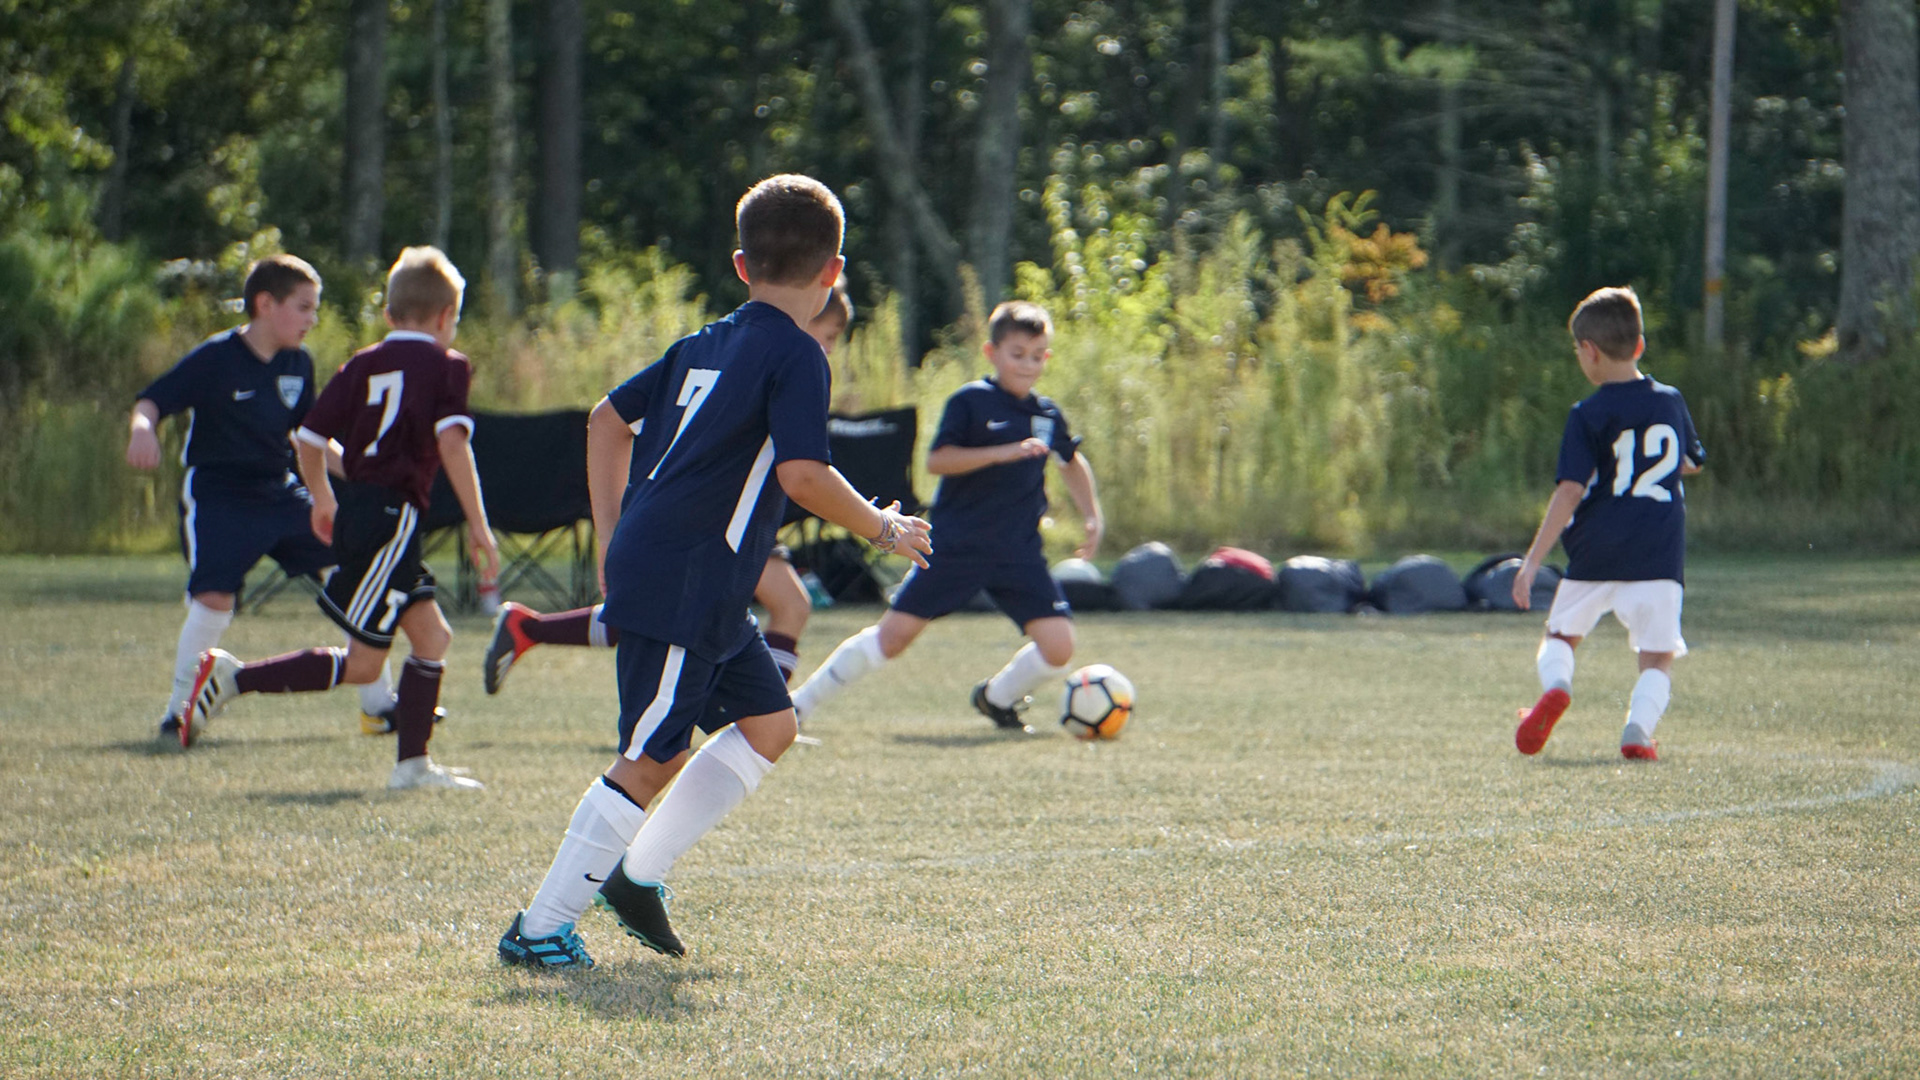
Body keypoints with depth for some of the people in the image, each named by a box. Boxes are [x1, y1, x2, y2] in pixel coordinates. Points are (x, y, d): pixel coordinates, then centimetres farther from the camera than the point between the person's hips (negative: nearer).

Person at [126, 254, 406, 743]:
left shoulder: (299, 363, 5)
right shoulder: (215, 359, -14)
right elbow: (151, 401, -16)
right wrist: (142, 429, -38)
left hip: (281, 492, 6)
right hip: (217, 496, -6)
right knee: (214, 596, -23)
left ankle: (378, 704, 11)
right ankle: (178, 710, -4)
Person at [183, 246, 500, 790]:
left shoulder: (364, 364, 13)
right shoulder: (445, 366, -2)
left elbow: (309, 438, 10)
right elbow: (452, 442, -18)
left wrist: (322, 497, 28)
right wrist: (477, 524, -18)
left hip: (355, 505, 7)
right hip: (393, 515, -7)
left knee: (430, 633, 14)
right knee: (362, 662, -2)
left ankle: (414, 763, 10)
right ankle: (236, 678, -7)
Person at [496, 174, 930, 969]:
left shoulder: (705, 344, 16)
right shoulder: (795, 356, -10)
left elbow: (607, 418, 23)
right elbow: (802, 475, -21)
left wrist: (611, 538, 24)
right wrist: (881, 528, -6)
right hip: (683, 590, -9)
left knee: (769, 723, 15)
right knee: (651, 761, -5)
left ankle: (637, 873, 16)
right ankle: (539, 928, -1)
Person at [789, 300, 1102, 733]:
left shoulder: (1048, 415, 10)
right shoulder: (970, 400, -6)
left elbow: (1072, 461, 31)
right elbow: (937, 460, -16)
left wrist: (1092, 516, 23)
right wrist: (1003, 453, -23)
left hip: (1018, 553, 4)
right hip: (956, 546, -4)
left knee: (1058, 645, -10)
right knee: (894, 634, -6)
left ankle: (997, 698, 19)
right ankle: (801, 703, 7)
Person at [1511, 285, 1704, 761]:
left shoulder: (1588, 417, -6)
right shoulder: (1671, 402, 7)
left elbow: (1570, 491, -14)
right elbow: (1693, 463, 24)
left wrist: (1532, 562, -13)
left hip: (1595, 555, -2)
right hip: (1659, 556, 2)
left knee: (1561, 634, 16)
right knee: (1658, 656, 5)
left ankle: (1556, 686, -13)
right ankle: (1638, 728, -18)